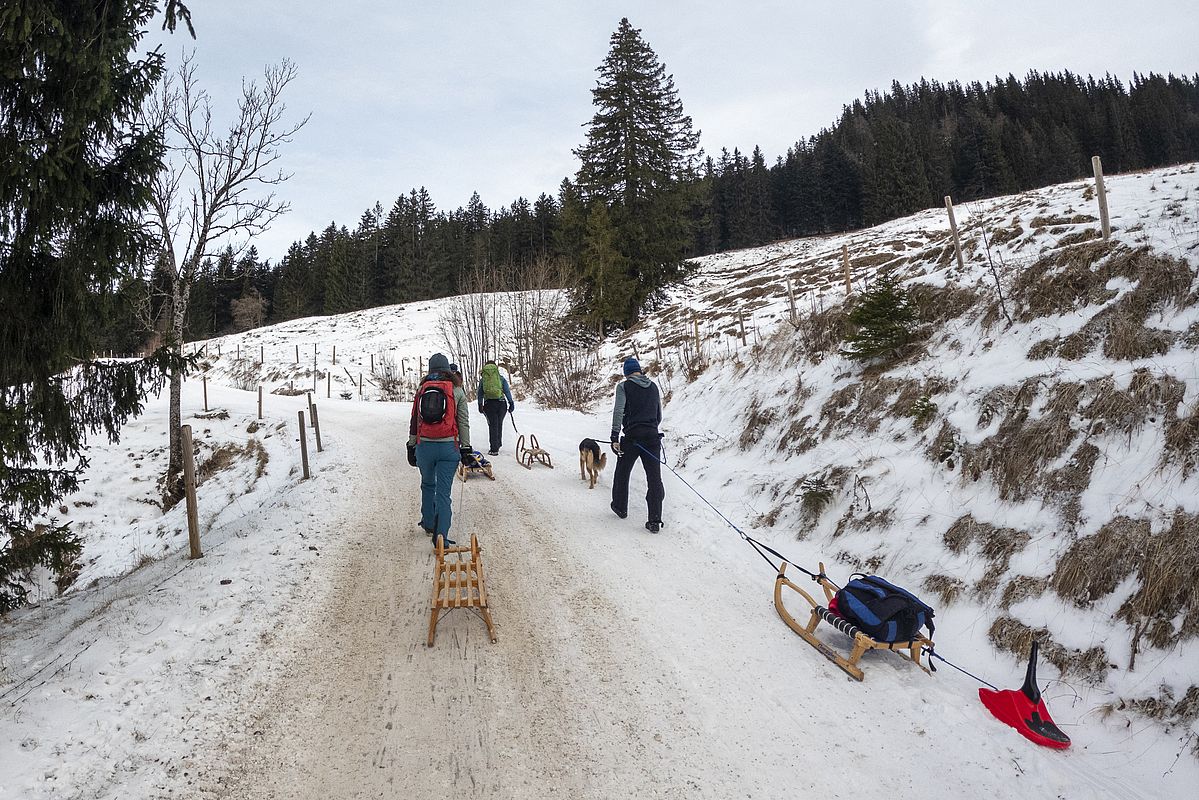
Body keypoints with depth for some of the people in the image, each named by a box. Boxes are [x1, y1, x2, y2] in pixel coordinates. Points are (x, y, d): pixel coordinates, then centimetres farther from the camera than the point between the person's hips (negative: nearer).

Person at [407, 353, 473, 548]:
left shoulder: (422, 389, 9)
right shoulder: (457, 390, 2)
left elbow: (414, 421, 10)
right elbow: (464, 422, 0)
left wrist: (411, 447, 16)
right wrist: (466, 449, 4)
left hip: (424, 446, 2)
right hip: (448, 447, -2)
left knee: (427, 485, 25)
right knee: (443, 492, -1)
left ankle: (428, 523, 37)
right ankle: (441, 536, -10)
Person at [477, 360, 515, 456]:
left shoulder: (482, 379, 7)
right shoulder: (501, 378, 4)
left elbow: (480, 393, 10)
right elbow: (507, 391, 0)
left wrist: (480, 405, 15)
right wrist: (511, 403, 3)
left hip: (489, 404, 0)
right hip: (501, 403, 0)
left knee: (492, 425, 4)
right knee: (499, 424, 16)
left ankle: (494, 449, 0)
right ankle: (498, 444, 29)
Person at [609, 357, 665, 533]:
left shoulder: (624, 386, -1)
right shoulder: (653, 386, 14)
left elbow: (618, 412, -13)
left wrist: (615, 437, -15)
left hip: (632, 437, -3)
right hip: (652, 437, 3)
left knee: (622, 473, 18)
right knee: (654, 478, 0)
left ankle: (620, 507, 34)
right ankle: (655, 521, -6)